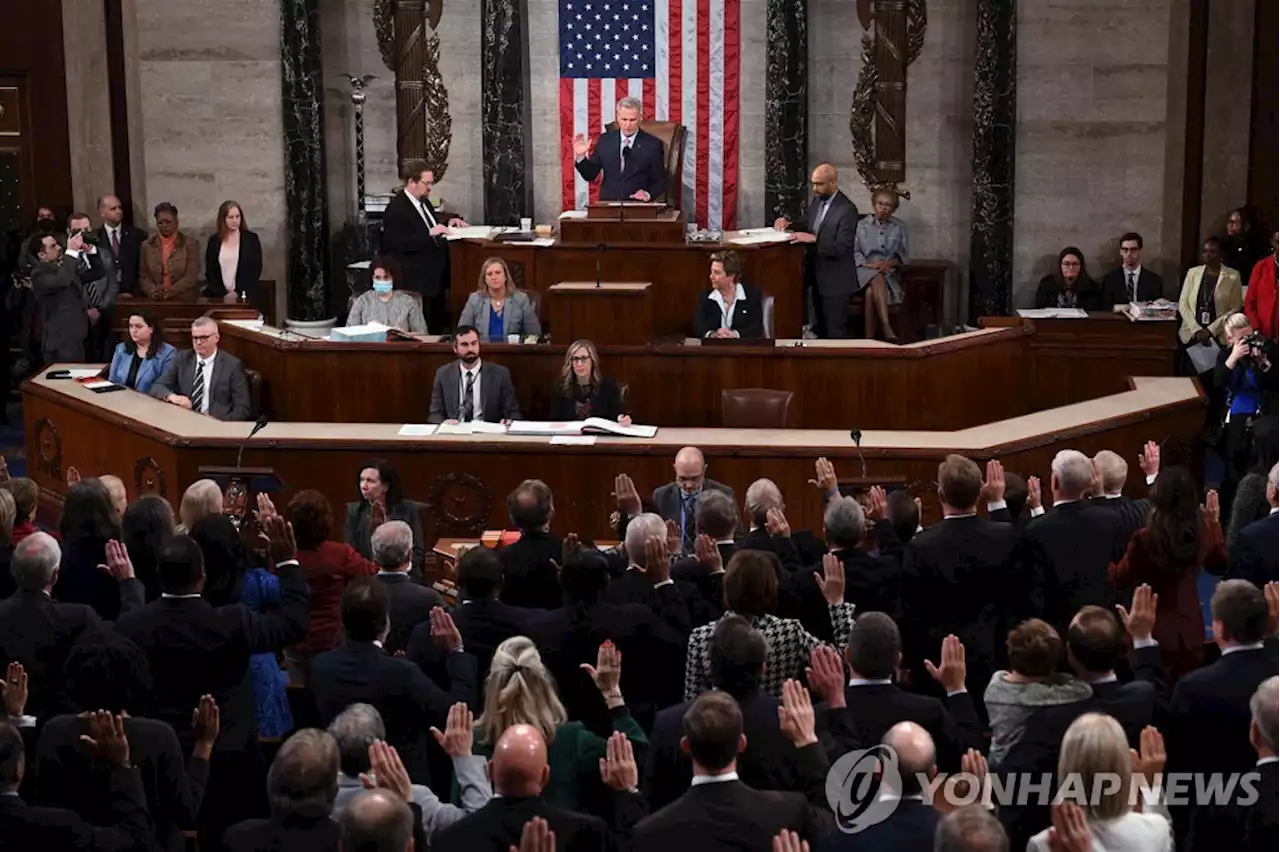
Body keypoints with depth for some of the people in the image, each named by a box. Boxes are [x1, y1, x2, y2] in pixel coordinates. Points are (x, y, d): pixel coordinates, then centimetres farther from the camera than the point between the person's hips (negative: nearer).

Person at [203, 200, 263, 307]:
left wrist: (237, 293, -9)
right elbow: (210, 272, 7)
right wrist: (224, 294, -8)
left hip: (245, 298, -1)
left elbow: (256, 270, 0)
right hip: (218, 297, 2)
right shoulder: (214, 241, 10)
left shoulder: (251, 239, 4)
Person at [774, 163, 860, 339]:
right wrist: (787, 222, -1)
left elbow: (841, 248, -24)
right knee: (820, 328, 16)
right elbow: (806, 225, 19)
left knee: (835, 331, -4)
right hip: (817, 277, 8)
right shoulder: (817, 201, 7)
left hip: (836, 280, -8)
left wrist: (813, 239, -33)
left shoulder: (847, 209, -19)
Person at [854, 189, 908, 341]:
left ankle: (869, 338, -38)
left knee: (871, 292, -34)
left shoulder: (899, 227, 13)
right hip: (865, 271, -1)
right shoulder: (862, 225, 9)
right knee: (878, 280, -38)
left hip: (889, 273, 1)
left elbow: (903, 255, 11)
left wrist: (890, 263, -10)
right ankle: (887, 328, -50)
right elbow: (855, 252, 3)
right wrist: (869, 264, -14)